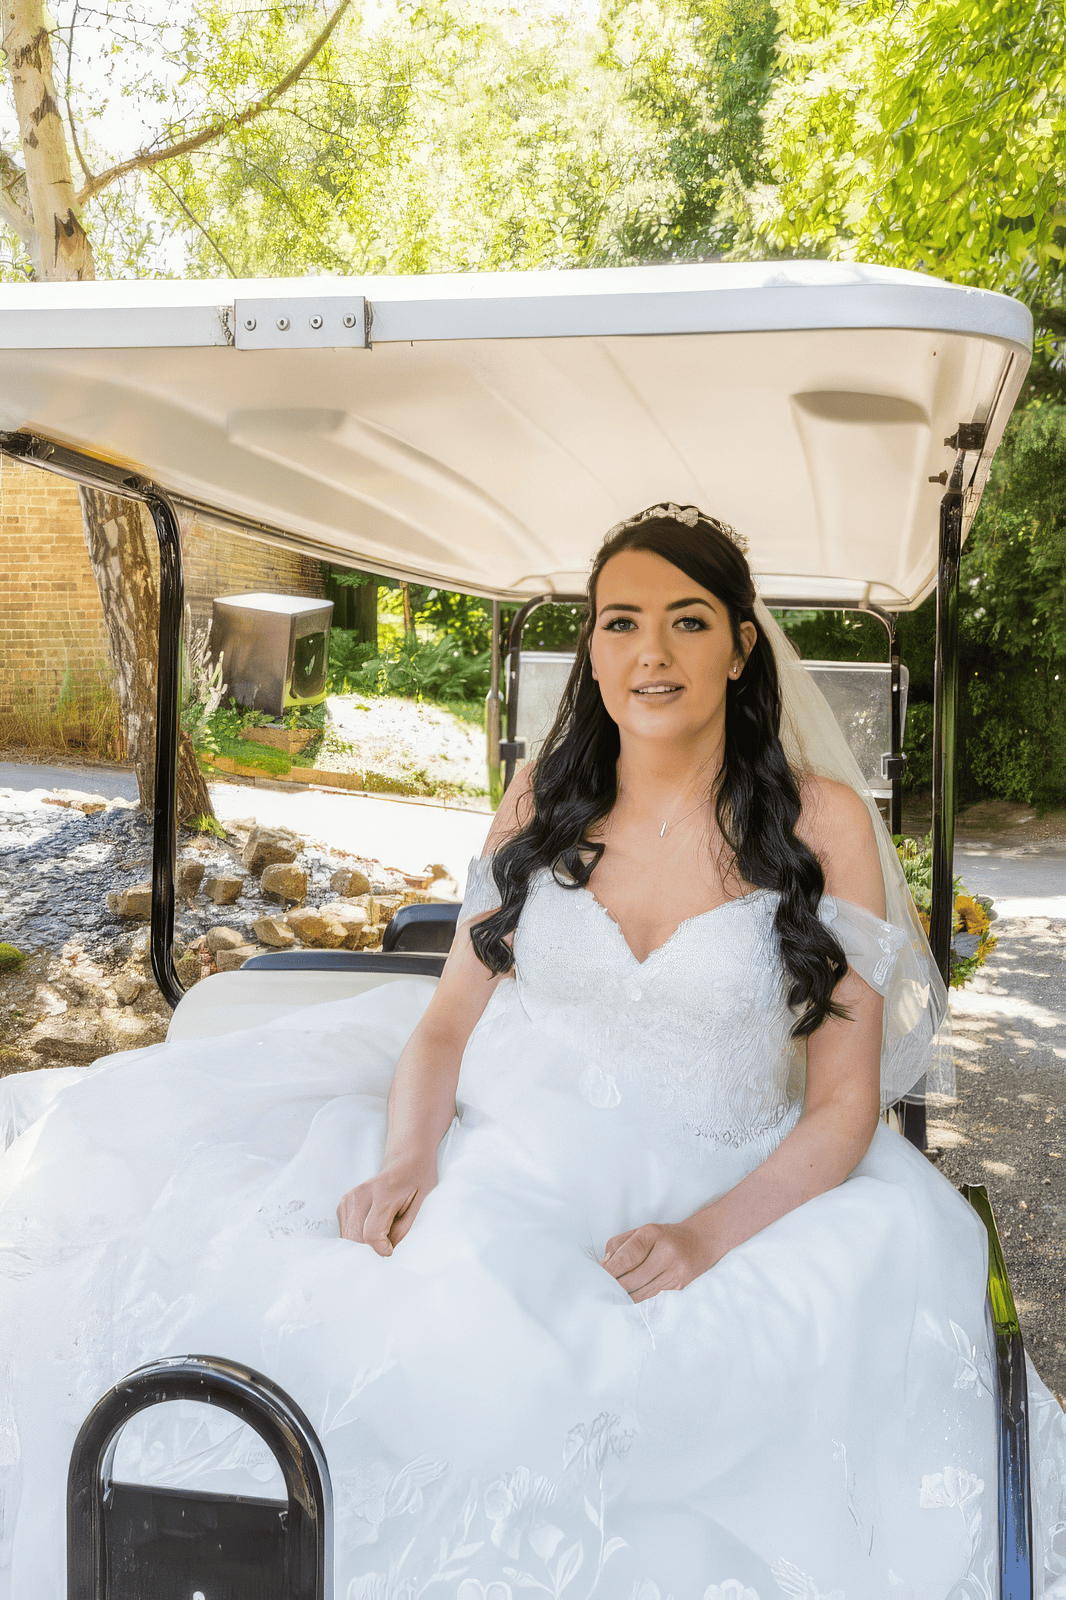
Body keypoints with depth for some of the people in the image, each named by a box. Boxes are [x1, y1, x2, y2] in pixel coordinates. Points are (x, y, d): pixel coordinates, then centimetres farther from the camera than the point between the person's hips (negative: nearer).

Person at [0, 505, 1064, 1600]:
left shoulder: (820, 820, -1)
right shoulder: (544, 804, 9)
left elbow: (845, 1102, -2)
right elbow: (448, 1021, 9)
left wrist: (706, 1236, -18)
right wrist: (405, 1160, -12)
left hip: (726, 1208, -2)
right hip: (498, 1173, 3)